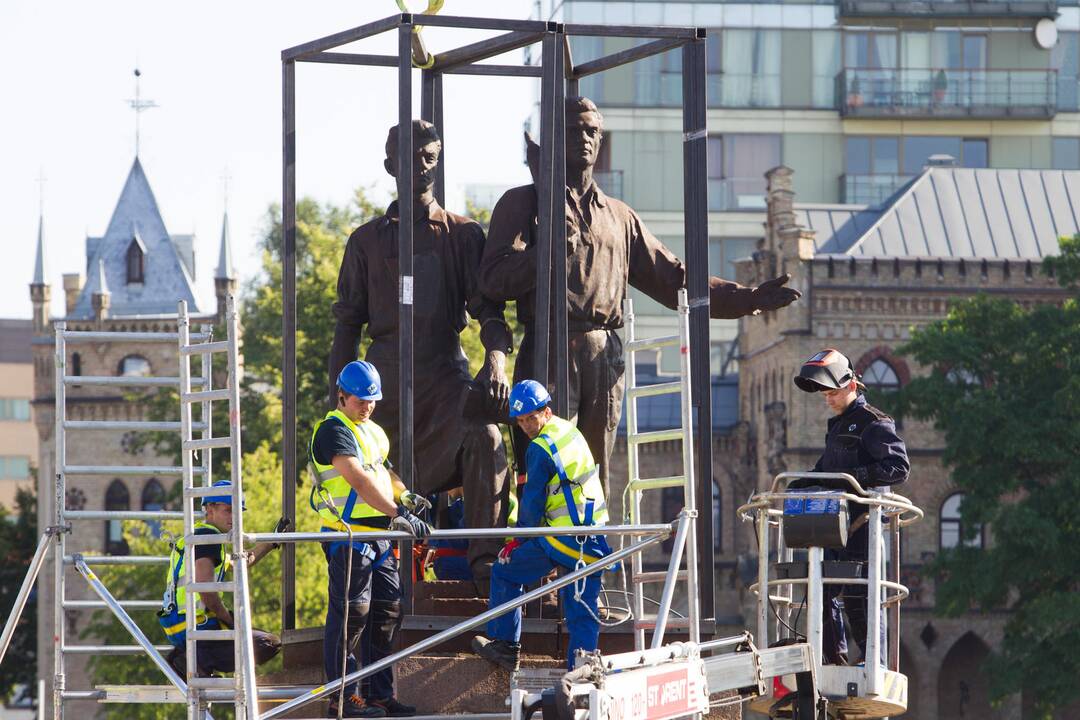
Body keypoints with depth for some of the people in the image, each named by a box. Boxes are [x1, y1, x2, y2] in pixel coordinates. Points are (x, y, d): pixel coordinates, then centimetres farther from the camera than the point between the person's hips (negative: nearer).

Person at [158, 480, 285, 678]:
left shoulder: (197, 534, 21)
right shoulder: (208, 536, -11)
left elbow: (237, 563, 36)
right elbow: (204, 588, -22)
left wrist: (272, 542, 40)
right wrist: (228, 619, -9)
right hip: (195, 629, -10)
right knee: (269, 645, -11)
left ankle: (190, 656, 9)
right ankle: (198, 661, -18)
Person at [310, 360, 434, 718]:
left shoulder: (373, 432, 18)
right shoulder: (334, 430, -11)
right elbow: (358, 480, -23)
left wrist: (405, 496, 11)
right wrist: (397, 514, -30)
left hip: (380, 536, 9)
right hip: (349, 536, -9)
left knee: (386, 614, 10)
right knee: (351, 615, -7)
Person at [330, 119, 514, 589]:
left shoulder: (463, 235, 12)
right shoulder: (369, 240, 15)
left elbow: (488, 308, 2)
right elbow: (347, 323, 16)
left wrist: (496, 361, -18)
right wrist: (337, 398, 7)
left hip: (443, 371, -2)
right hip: (385, 372, 2)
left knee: (484, 435, -29)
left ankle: (486, 562, -32)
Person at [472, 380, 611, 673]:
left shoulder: (540, 449, -14)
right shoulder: (572, 432, 11)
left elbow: (533, 501, -10)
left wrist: (519, 538, 5)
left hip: (561, 539, -7)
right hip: (592, 541, 7)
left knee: (505, 574, 10)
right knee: (583, 610, 9)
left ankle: (505, 646, 12)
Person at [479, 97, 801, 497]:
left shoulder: (619, 217, 24)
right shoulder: (523, 204, 9)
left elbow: (674, 280, 23)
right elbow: (494, 280, -4)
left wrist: (749, 299, 13)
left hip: (604, 356, 5)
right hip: (548, 354, -5)